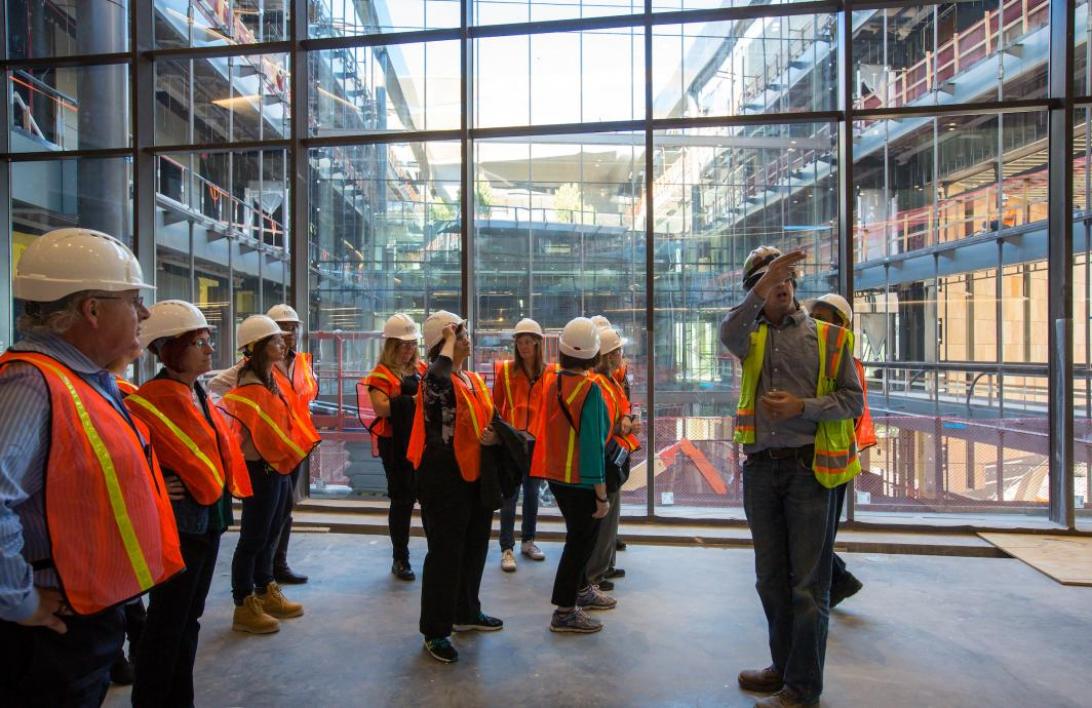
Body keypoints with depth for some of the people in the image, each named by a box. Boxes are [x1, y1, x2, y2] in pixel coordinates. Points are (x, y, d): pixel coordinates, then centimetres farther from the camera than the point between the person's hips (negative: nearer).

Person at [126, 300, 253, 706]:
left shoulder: (200, 395, 7)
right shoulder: (147, 402, -18)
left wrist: (220, 489, 8)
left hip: (208, 519, 8)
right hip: (176, 523, -8)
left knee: (189, 617, 18)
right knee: (167, 621, 6)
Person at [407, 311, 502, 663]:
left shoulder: (476, 381, 11)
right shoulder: (436, 380, -15)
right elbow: (439, 377, -42)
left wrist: (494, 435, -3)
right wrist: (448, 343, -25)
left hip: (475, 475, 8)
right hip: (443, 476, -8)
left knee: (474, 547, 19)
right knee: (446, 552, 0)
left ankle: (467, 612, 38)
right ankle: (436, 631, 16)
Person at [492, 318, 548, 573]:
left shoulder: (549, 372, -1)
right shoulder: (505, 369, -4)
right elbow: (496, 405, 2)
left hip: (537, 439, 2)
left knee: (532, 491, 14)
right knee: (510, 494, 1)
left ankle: (528, 541, 30)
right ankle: (507, 549, 10)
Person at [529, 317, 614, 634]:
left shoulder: (551, 380, -1)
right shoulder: (589, 390, -20)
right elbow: (592, 444, -21)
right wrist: (602, 494, -14)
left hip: (555, 475, 7)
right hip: (582, 481, -7)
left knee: (579, 535, 25)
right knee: (580, 541, 8)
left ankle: (581, 590, 42)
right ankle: (565, 611, 18)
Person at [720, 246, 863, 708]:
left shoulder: (827, 337, 5)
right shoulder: (752, 337, 10)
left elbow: (851, 398, 2)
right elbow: (729, 332, -15)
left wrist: (802, 406, -12)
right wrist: (761, 288, -27)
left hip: (810, 467, -3)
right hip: (760, 468, 3)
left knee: (808, 584, 1)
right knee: (771, 579, 15)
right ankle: (784, 667, 33)